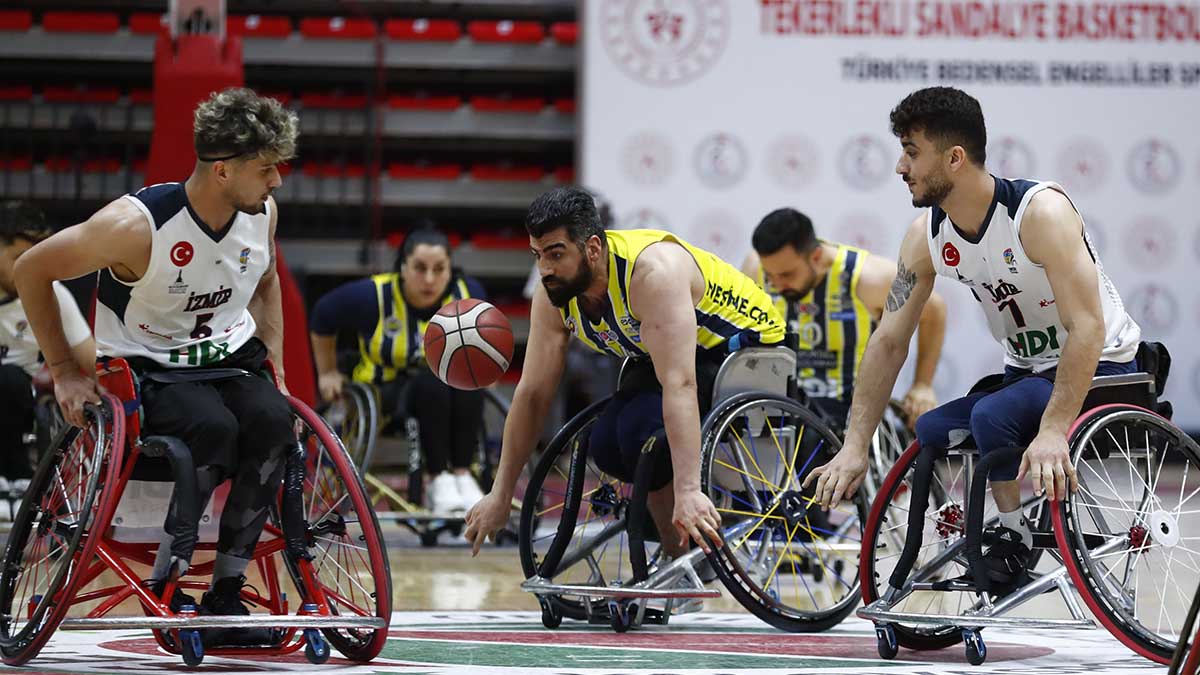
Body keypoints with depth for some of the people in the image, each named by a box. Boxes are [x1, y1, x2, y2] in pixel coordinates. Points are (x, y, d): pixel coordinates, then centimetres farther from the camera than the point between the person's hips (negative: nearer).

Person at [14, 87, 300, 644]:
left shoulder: (263, 212, -6)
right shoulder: (138, 224, -24)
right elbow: (31, 270, -12)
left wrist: (275, 360, 7)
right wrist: (64, 371, -11)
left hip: (230, 355, 5)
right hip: (144, 365, -5)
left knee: (272, 420, -29)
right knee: (213, 428, -36)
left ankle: (225, 595, -18)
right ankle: (164, 586, -16)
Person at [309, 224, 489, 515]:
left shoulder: (468, 294, -6)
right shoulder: (371, 296, -15)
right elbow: (323, 318, 4)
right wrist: (327, 373, 12)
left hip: (449, 400, 3)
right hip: (384, 395, -3)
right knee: (432, 380, -35)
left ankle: (462, 475, -28)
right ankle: (438, 480, -32)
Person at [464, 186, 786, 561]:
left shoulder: (652, 270, -36)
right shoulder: (554, 296, -12)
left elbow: (678, 385, -44)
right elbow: (532, 394, -4)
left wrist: (687, 490, -52)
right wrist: (500, 495, -3)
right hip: (664, 357, 8)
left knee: (641, 425, -29)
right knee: (607, 446, -11)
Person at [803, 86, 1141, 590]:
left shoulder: (1040, 212, -26)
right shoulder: (926, 236, -5)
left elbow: (1087, 328, -32)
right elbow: (889, 341, 1)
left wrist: (1053, 431, -41)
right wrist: (855, 446, -4)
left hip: (1100, 369, -7)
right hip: (1026, 372, 7)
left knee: (992, 416, -30)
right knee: (932, 432, -14)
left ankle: (1015, 538, -12)